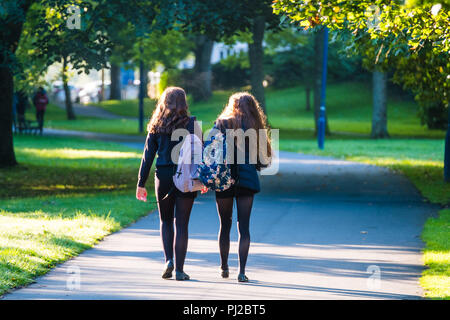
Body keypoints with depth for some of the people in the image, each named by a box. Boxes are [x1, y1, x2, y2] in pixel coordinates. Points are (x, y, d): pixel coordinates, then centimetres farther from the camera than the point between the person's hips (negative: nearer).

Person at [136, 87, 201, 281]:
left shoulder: (157, 126, 3)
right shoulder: (191, 124, -2)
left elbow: (148, 156, 4)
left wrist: (141, 183, 7)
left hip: (163, 177, 2)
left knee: (166, 221, 18)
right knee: (181, 225, 3)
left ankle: (168, 260, -1)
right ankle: (179, 270, 3)